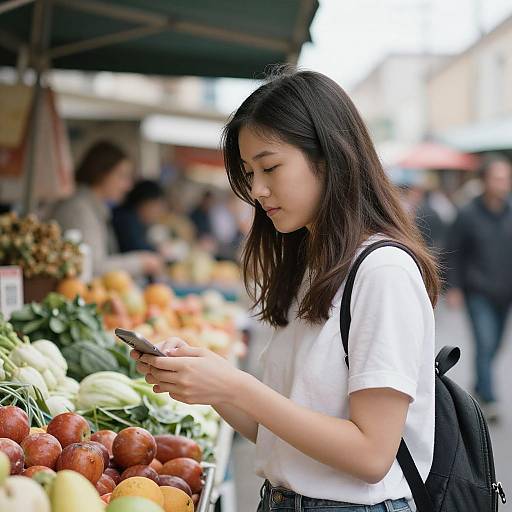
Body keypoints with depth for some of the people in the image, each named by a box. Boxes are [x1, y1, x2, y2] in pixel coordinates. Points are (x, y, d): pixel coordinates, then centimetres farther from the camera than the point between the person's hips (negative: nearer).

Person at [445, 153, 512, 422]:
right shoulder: (468, 215, -5)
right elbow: (453, 253, 1)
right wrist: (453, 287, -4)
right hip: (478, 293, -4)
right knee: (485, 344, -13)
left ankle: (479, 387, 33)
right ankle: (488, 399, -10)